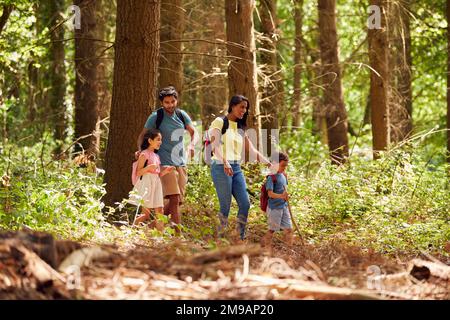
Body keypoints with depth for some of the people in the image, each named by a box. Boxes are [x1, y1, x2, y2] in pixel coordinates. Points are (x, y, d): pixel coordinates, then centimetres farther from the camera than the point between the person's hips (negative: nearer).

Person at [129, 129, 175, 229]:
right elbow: (138, 172, -12)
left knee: (159, 214, 1)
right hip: (146, 184, -8)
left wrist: (165, 171, 2)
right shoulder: (144, 154, -7)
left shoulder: (156, 156, 17)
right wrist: (148, 167, -27)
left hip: (156, 184, 8)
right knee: (146, 214, -10)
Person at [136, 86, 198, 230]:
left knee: (177, 201, 7)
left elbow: (194, 132, 16)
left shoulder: (182, 115, 9)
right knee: (174, 199, -17)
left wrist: (192, 145, -6)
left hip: (181, 163, 6)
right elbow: (142, 135, 1)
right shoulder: (156, 116, -4)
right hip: (165, 163, -6)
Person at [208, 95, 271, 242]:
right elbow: (215, 145, -16)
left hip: (236, 168, 7)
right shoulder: (220, 122, -2)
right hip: (221, 167, -7)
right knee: (225, 206, -8)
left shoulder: (241, 128, 19)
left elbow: (251, 150, 17)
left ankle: (240, 238, 5)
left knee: (245, 203, -2)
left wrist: (268, 163, 5)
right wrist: (225, 162, -32)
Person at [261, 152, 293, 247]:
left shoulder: (283, 175, 8)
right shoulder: (271, 177, -17)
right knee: (273, 229, 2)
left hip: (284, 206, 7)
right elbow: (270, 193, -24)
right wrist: (280, 196, -39)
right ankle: (264, 245, 20)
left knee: (288, 228, 6)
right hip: (274, 207, -7)